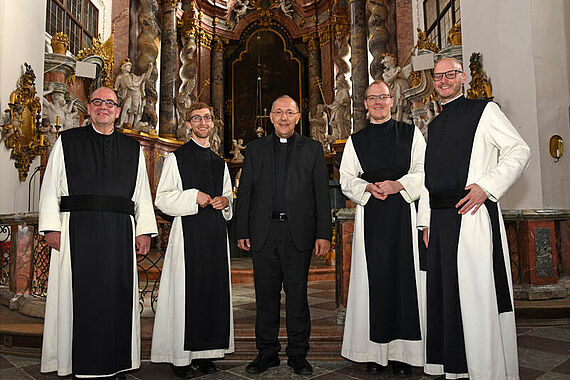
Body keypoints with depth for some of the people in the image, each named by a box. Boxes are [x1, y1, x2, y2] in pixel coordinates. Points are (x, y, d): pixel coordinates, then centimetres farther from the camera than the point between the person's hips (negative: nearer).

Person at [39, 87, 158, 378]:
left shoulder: (133, 149, 15)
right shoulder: (67, 142, 11)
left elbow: (142, 194, 13)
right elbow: (50, 188, 7)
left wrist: (144, 231, 4)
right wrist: (51, 227, -3)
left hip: (119, 232, 2)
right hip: (77, 231, -1)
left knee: (117, 295, 3)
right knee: (78, 295, 2)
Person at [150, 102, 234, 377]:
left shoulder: (220, 163, 18)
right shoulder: (176, 158, 4)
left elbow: (230, 197, 25)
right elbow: (163, 199, -2)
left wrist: (225, 201, 2)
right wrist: (194, 197, -13)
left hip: (216, 232, 5)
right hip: (188, 232, -5)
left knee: (215, 290, 4)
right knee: (185, 291, -4)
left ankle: (205, 353, 15)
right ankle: (180, 357, 7)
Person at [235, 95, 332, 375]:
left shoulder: (313, 149, 9)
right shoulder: (255, 149, 13)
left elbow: (322, 193, 4)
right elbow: (244, 192, 10)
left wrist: (323, 234, -3)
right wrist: (242, 231, 2)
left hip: (298, 233, -1)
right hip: (263, 233, 2)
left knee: (297, 295, 4)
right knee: (266, 295, 8)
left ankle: (298, 355, 19)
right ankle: (267, 353, 22)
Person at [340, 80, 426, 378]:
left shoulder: (411, 134, 12)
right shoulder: (355, 141, 15)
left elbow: (423, 171, 4)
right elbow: (346, 180, 8)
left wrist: (398, 184, -13)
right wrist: (369, 187, -10)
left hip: (403, 212, 0)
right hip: (369, 216, 1)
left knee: (405, 275, -3)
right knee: (374, 278, -1)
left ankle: (403, 353, 7)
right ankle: (376, 352, 8)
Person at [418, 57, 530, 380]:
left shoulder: (484, 111, 4)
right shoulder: (434, 125, 22)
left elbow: (519, 151, -3)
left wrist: (487, 186, -15)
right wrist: (426, 220, 15)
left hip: (472, 212, -6)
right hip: (440, 217, 7)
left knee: (476, 292, -6)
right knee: (444, 292, 8)